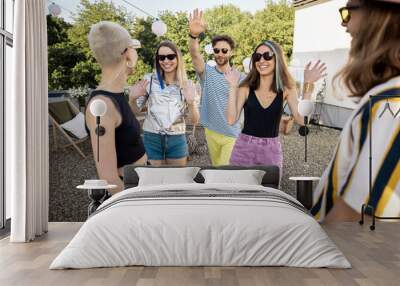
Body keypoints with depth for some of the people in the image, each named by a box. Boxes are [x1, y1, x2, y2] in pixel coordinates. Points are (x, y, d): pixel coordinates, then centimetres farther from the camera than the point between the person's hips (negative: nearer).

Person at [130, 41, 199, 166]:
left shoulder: (187, 85, -1)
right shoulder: (149, 80, -4)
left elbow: (195, 120, -2)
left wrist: (191, 103, -21)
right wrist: (133, 98, -20)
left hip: (177, 140, 1)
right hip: (152, 139, -1)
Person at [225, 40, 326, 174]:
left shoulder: (286, 89, 0)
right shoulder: (246, 88, -3)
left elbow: (301, 119, -12)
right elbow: (231, 119, -12)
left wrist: (308, 86, -14)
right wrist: (233, 87, -15)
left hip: (272, 150, 1)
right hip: (244, 148, -1)